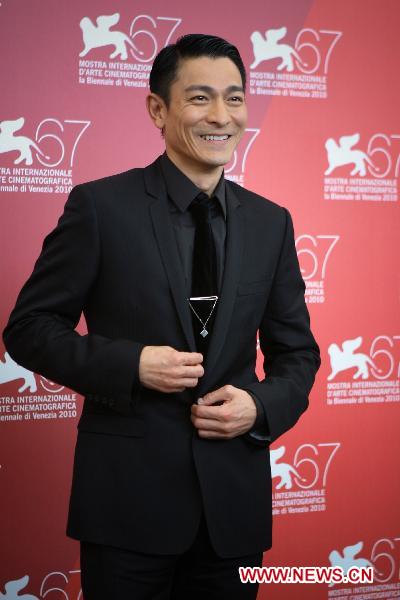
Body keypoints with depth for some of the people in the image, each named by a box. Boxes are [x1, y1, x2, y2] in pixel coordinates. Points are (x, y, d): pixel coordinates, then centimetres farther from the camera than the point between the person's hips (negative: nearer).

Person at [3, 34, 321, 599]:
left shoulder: (270, 222, 5)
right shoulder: (100, 206, -6)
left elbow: (296, 353, 10)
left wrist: (261, 406, -10)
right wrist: (130, 364, -18)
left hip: (234, 499, 4)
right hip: (127, 494, -3)